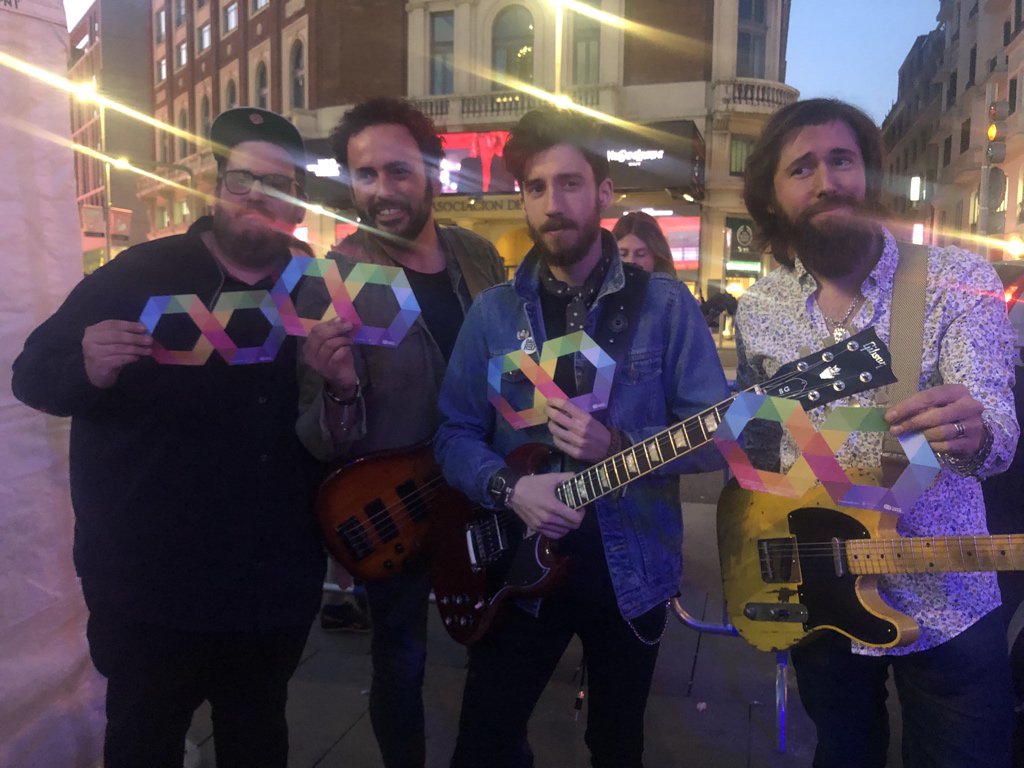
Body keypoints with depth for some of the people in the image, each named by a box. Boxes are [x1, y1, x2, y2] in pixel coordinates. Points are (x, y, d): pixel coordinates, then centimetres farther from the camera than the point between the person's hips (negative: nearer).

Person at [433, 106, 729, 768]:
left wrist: (619, 445, -24)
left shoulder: (665, 304, -7)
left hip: (633, 568, 0)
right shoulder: (493, 312, -2)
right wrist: (509, 487, -20)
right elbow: (454, 434, -1)